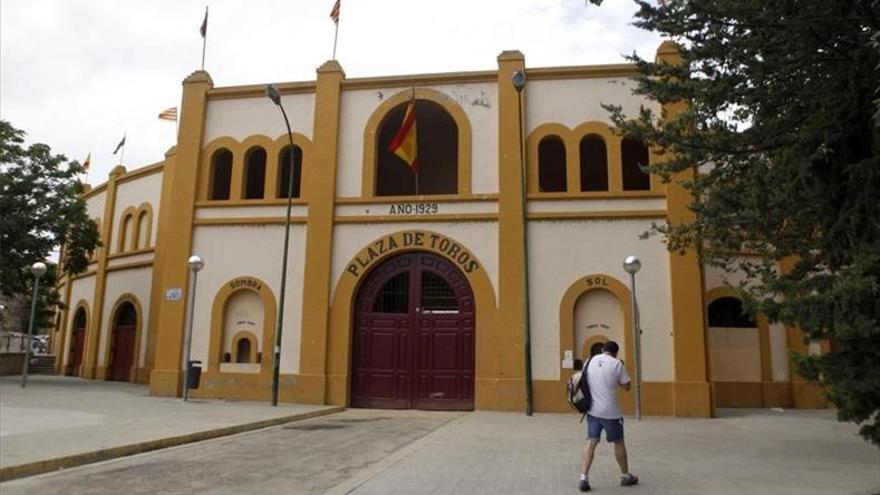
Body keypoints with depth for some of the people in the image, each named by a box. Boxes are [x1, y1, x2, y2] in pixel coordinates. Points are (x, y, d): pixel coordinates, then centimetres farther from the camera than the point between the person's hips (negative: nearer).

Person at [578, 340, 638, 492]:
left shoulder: (591, 361, 5)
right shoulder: (617, 363, -7)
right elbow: (627, 386, -3)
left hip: (592, 410, 3)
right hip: (610, 411, -3)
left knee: (591, 442, 2)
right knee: (618, 442, 15)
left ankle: (584, 478, -9)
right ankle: (625, 476, 30)